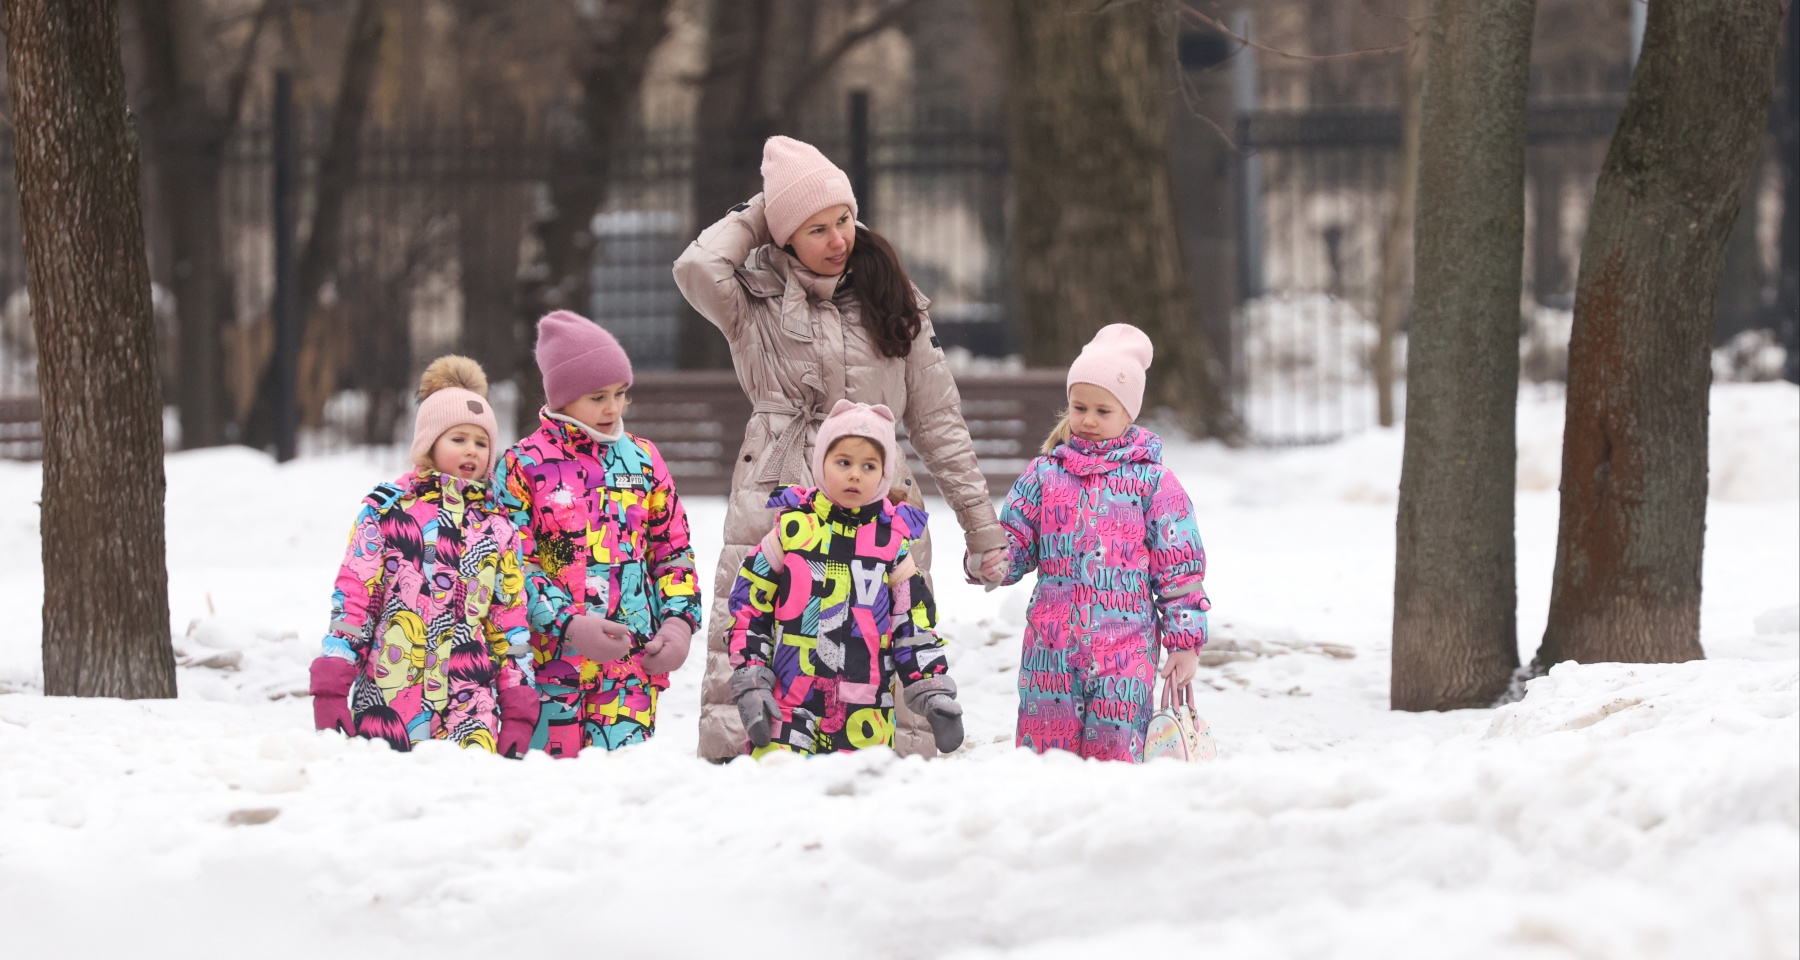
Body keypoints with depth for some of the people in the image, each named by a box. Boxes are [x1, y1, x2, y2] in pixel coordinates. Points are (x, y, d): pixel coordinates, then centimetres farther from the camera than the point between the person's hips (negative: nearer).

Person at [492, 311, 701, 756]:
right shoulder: (524, 465, 0)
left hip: (634, 662, 3)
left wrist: (679, 620, 1)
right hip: (551, 659, -3)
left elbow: (674, 548, 17)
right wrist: (568, 624, -17)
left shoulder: (643, 458, 13)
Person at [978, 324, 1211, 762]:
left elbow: (1180, 569, 4)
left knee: (1114, 752, -5)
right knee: (1043, 746, 2)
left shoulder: (1153, 482, 3)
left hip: (1125, 646, -3)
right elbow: (1015, 540, 13)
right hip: (1051, 644, 3)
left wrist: (1184, 642, 1)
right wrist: (990, 561, -11)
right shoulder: (1044, 474, 10)